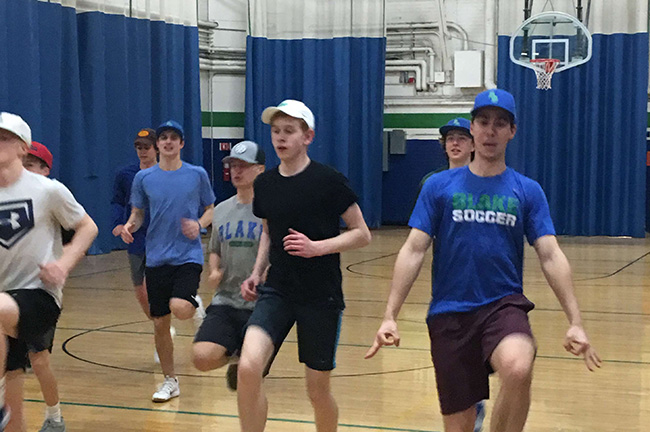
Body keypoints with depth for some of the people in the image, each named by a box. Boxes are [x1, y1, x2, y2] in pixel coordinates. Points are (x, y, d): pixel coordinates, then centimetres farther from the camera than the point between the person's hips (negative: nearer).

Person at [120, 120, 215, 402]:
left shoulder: (197, 175, 1)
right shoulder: (144, 178, 4)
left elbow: (211, 209, 10)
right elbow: (138, 212, 14)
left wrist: (199, 225, -10)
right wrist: (130, 225, -8)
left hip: (188, 255, -2)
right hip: (156, 258, 2)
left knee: (180, 309, -25)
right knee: (160, 323, 5)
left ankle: (196, 304, 12)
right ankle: (170, 381, 21)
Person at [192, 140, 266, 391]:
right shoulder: (221, 211, 11)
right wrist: (214, 271, 3)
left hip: (261, 307, -4)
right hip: (224, 303, 4)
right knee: (201, 357, -16)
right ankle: (234, 356, 17)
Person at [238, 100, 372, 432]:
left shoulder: (329, 181, -9)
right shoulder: (264, 184, 5)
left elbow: (362, 234, -6)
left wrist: (317, 247, -20)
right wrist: (257, 274, 8)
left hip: (321, 297, -3)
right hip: (277, 291, 3)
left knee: (317, 390, 7)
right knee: (248, 368, -20)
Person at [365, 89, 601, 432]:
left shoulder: (527, 191, 5)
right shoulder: (439, 186, 4)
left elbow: (550, 256, 0)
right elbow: (413, 250, 0)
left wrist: (575, 321, -10)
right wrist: (389, 316, -9)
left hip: (504, 304, 0)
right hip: (449, 312, 1)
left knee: (518, 369, -34)